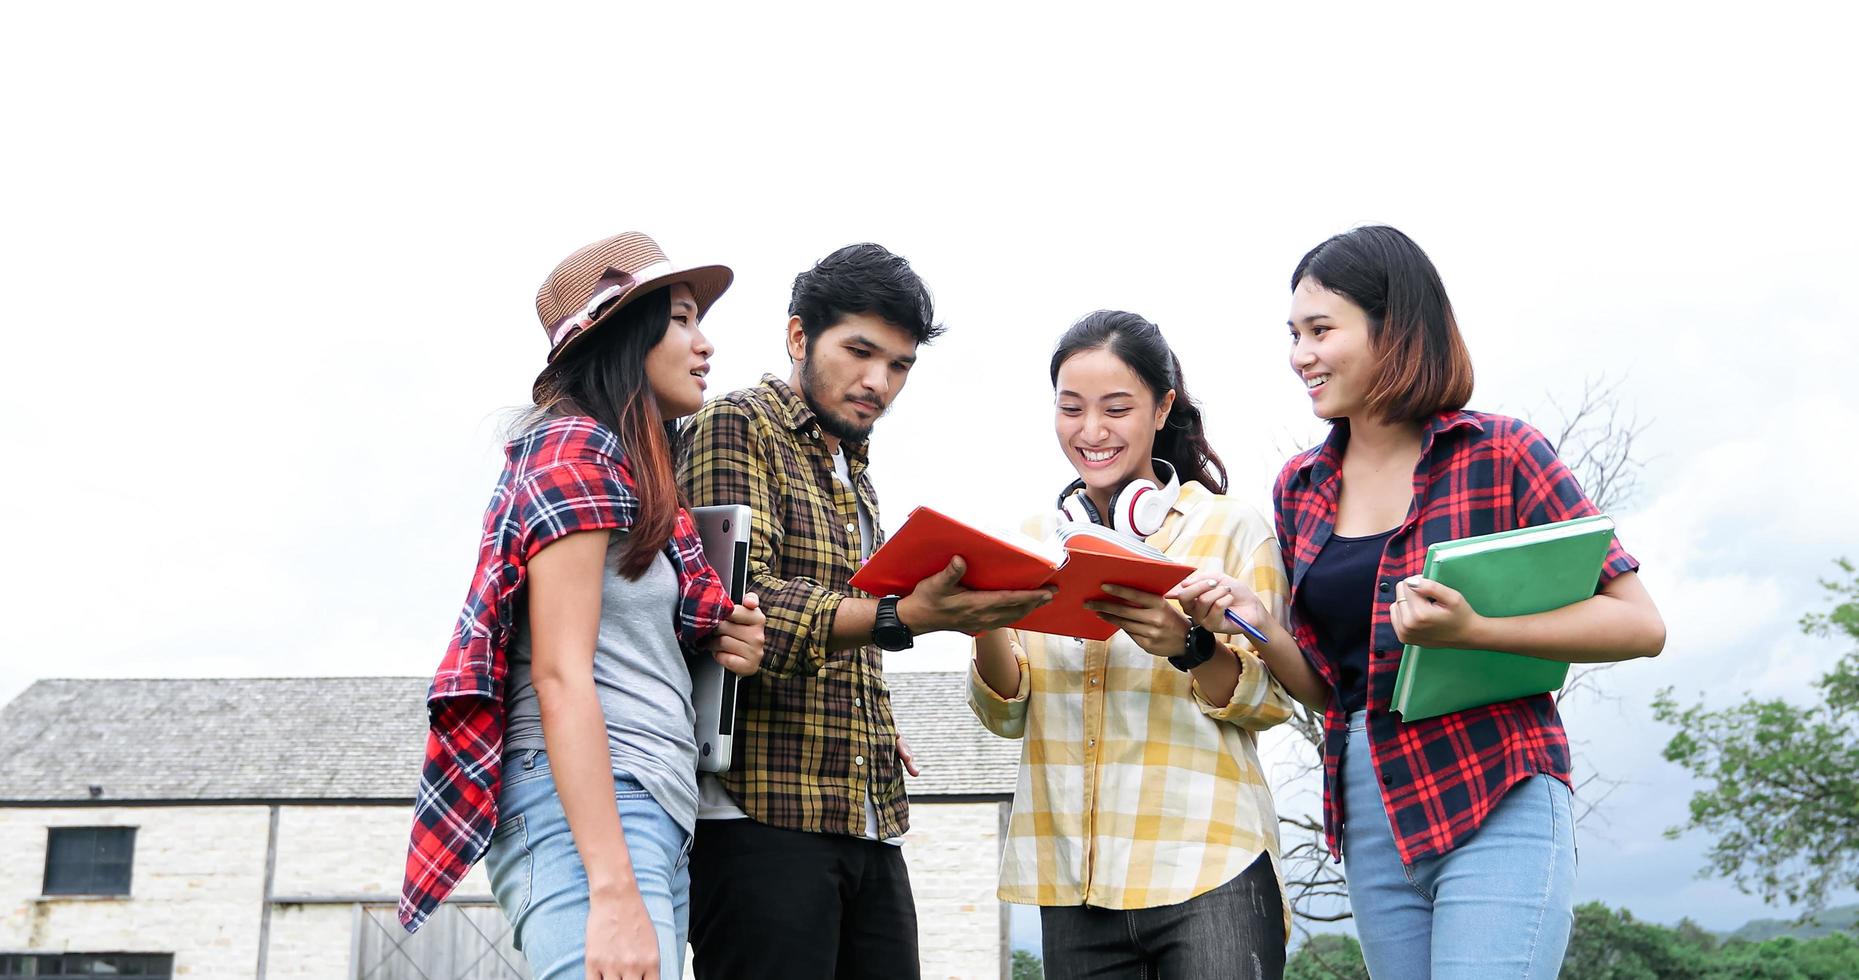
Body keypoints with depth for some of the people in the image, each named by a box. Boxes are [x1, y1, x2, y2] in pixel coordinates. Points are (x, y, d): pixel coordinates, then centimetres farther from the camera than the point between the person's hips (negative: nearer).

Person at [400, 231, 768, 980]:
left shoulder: (638, 473, 23)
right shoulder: (577, 448, -5)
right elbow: (559, 676, -15)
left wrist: (716, 649, 3)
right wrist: (614, 892, -22)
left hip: (650, 820, 10)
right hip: (587, 814, -10)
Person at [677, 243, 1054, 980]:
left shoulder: (856, 478, 22)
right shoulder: (737, 427, -4)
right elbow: (736, 601, -18)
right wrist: (902, 618, -30)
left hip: (871, 826, 8)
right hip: (763, 815, -8)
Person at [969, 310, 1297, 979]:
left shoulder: (1232, 528, 1)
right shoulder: (1034, 540, 10)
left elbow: (1270, 700, -2)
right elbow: (1008, 715, 8)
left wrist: (1189, 647, -22)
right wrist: (986, 626, -12)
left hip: (1207, 872, -3)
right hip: (1072, 881, 3)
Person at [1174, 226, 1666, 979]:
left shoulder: (1500, 453, -5)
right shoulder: (1299, 488, 10)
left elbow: (1640, 625, -8)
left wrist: (1470, 630, -21)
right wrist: (1251, 626, -6)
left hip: (1496, 805, -5)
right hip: (1368, 821, 5)